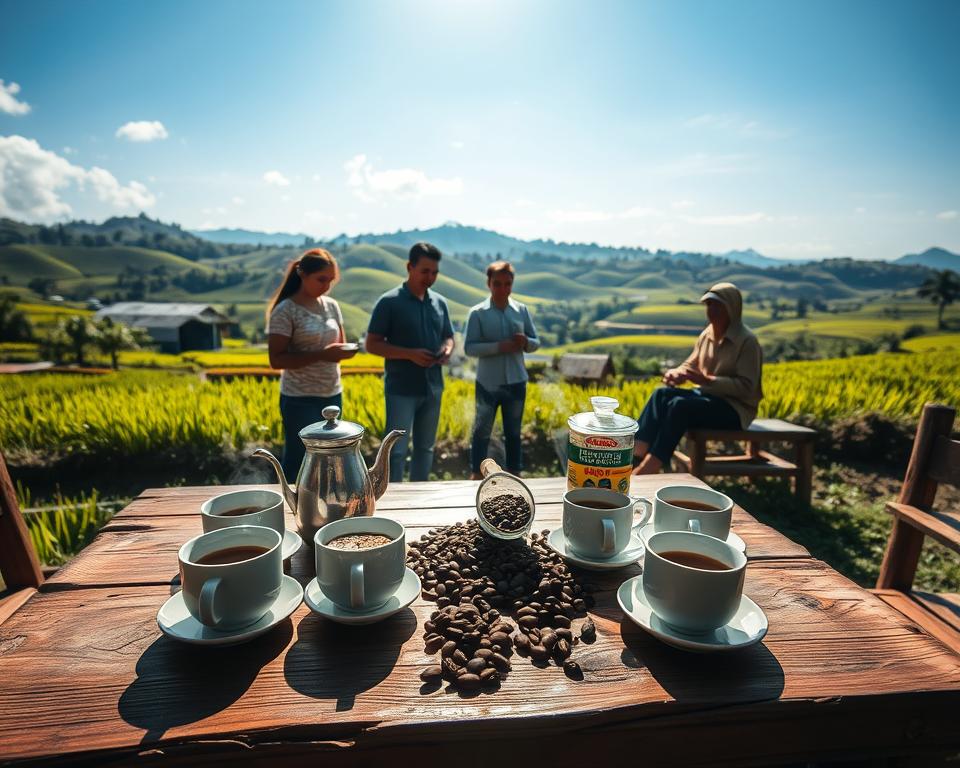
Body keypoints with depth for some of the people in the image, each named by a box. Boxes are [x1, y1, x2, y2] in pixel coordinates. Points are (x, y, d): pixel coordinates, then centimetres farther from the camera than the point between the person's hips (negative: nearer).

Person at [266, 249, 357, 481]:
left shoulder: (332, 305, 6)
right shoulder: (285, 311, -12)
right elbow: (276, 360, -16)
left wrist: (346, 349, -9)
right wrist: (321, 355, -25)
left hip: (333, 395, 6)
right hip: (300, 400, -6)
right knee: (298, 464, 5)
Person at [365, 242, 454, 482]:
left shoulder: (440, 302, 8)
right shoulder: (389, 302, -8)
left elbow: (448, 337, 18)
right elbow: (372, 344, -9)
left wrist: (448, 350, -7)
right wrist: (410, 354, -20)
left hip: (433, 388, 6)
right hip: (401, 390, -5)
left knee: (425, 448, 15)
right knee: (396, 450, -1)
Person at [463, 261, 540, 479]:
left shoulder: (522, 310, 3)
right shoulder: (478, 313, -6)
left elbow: (536, 343, 9)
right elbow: (469, 347, -12)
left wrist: (525, 342, -15)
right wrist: (499, 346, -23)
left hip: (516, 383, 3)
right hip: (488, 384, -3)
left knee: (513, 433, 15)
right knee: (482, 432, 8)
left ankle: (515, 475, 30)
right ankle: (476, 475, 24)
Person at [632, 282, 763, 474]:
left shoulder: (746, 341, -13)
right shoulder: (707, 335, 9)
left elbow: (746, 387, -19)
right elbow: (690, 365, 12)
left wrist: (706, 380, -29)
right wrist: (675, 372, -13)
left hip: (734, 409, -7)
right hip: (707, 396, 7)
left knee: (680, 406, -32)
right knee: (661, 394, -20)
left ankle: (647, 469, -34)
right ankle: (633, 455, -35)